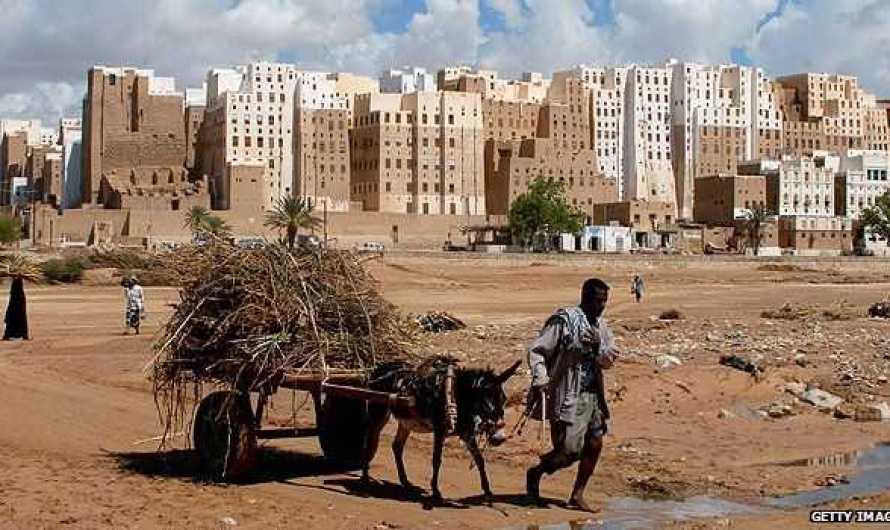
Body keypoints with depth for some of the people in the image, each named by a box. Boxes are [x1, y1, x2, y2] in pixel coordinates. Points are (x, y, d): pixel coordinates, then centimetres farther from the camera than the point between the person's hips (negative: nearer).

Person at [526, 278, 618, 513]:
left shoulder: (600, 326, 10)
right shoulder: (563, 321, -13)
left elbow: (610, 357, 5)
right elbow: (536, 351, -13)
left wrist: (598, 346, -15)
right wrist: (540, 381, -25)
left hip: (593, 395, 8)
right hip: (568, 397, -8)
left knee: (594, 445, 7)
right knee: (569, 451, -7)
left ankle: (577, 496, 19)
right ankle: (535, 474, 20)